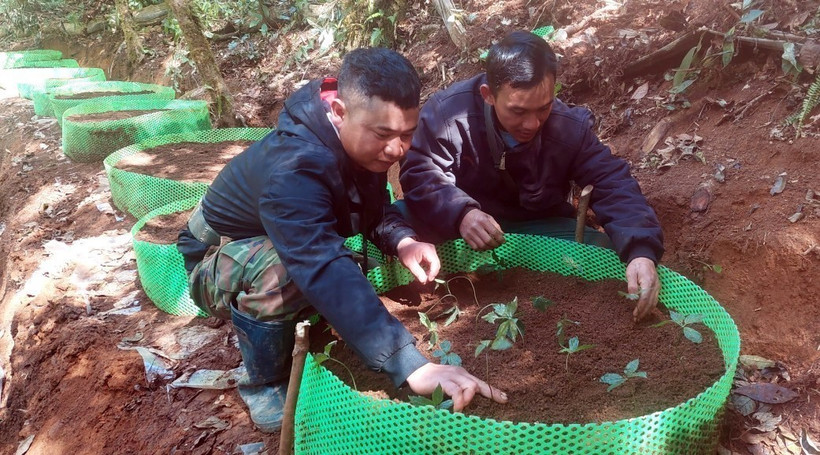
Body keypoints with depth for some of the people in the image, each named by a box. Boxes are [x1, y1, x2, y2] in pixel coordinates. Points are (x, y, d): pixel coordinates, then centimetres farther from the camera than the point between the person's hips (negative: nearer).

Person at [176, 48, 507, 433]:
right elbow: (327, 273, -52)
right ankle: (264, 384, -11)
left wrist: (403, 241, -23)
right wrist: (410, 366, -58)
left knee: (411, 217, -4)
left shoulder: (361, 142, -15)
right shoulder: (293, 170, -39)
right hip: (218, 263, -7)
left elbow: (373, 207, 1)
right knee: (278, 270, -40)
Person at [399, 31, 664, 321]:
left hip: (540, 229, 3)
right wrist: (461, 213, -43)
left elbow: (614, 186, -20)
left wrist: (641, 251, -39)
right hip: (460, 225, -2)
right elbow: (420, 173, -21)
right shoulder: (448, 111, -22)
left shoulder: (571, 127, -16)